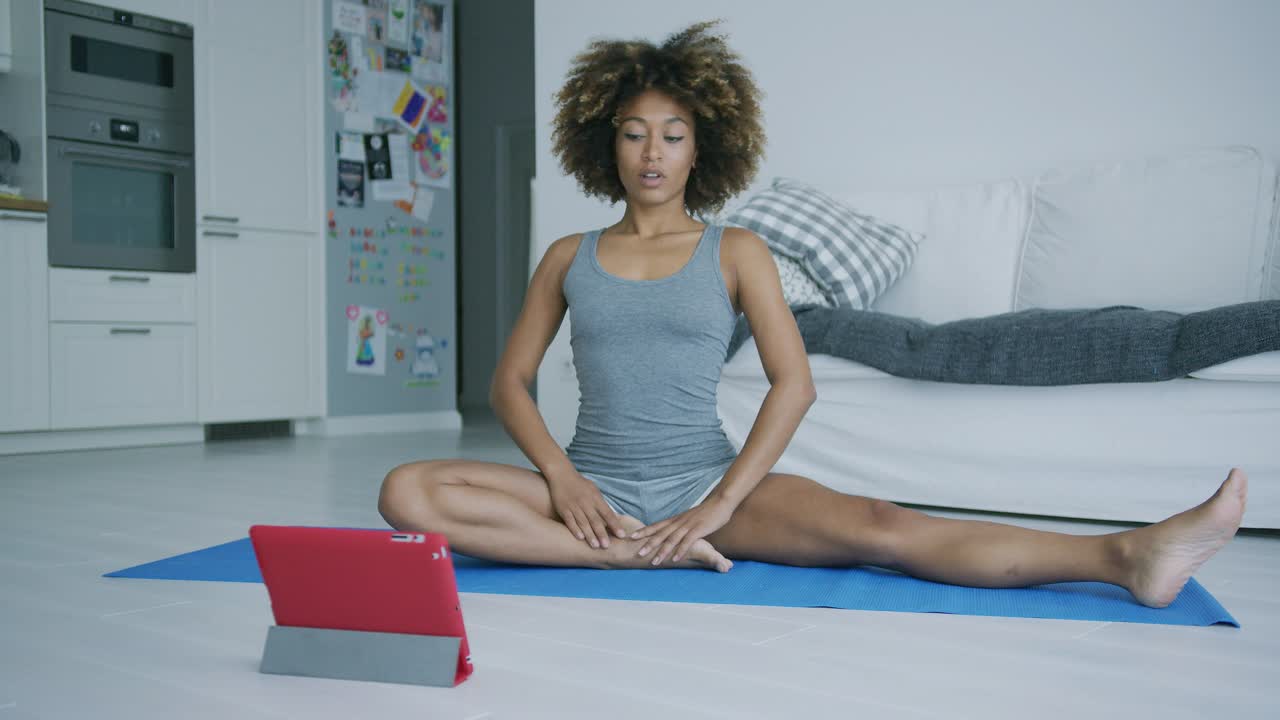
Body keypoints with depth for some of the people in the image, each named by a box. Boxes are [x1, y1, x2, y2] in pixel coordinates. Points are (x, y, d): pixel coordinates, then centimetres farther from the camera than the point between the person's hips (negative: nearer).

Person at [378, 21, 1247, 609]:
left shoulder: (736, 252, 5)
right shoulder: (569, 256, 10)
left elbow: (794, 383, -4)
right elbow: (510, 382, 8)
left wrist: (723, 502, -14)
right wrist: (560, 475, -10)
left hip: (705, 478, -2)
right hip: (594, 483, 2)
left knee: (871, 525, -26)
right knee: (407, 491, -22)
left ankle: (1126, 556, -31)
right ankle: (642, 554, -26)